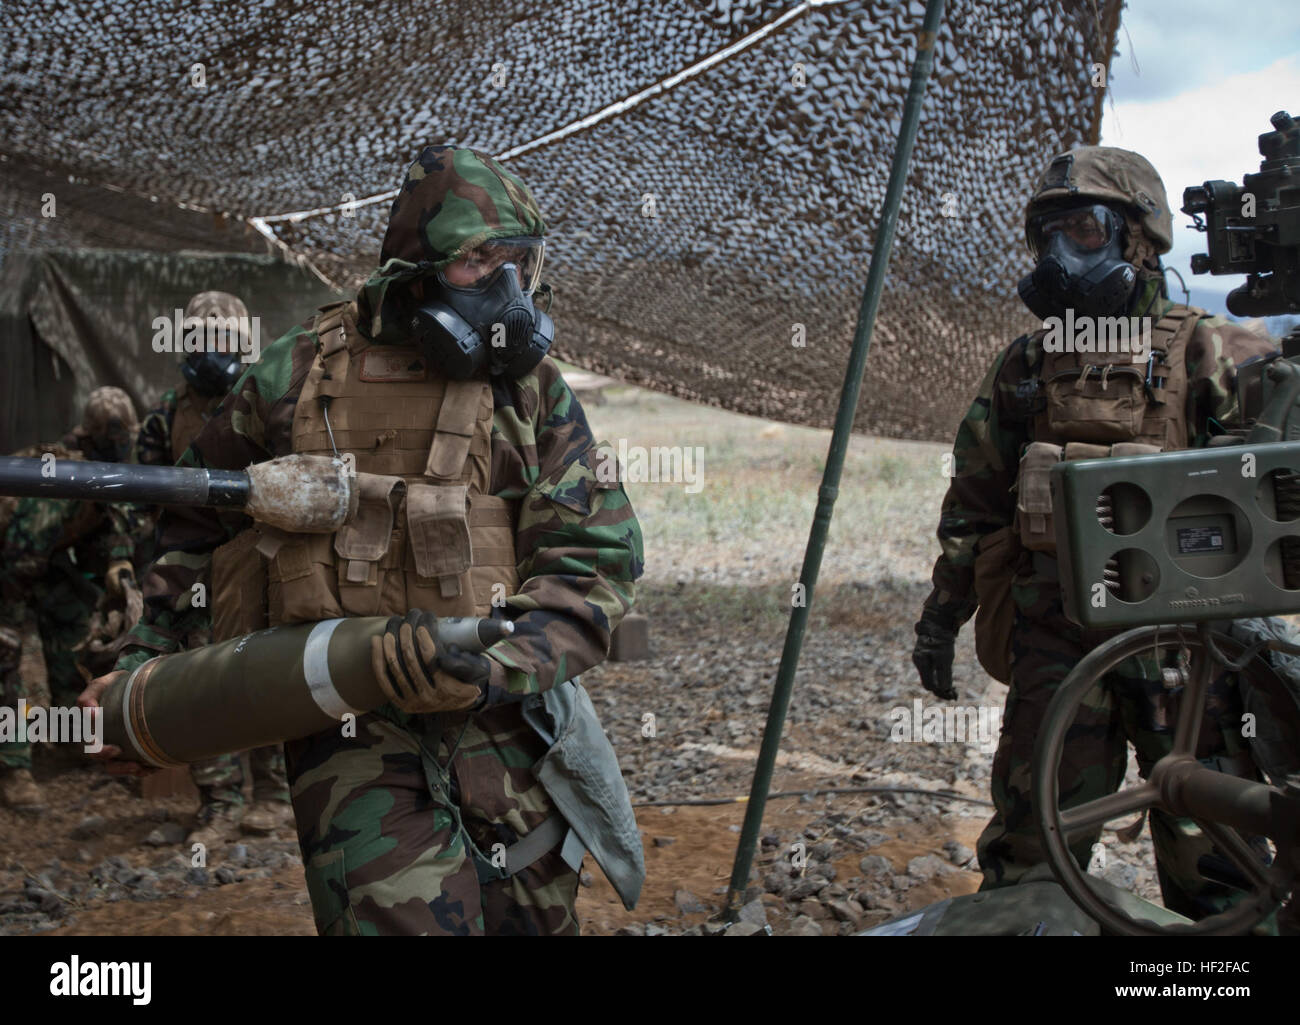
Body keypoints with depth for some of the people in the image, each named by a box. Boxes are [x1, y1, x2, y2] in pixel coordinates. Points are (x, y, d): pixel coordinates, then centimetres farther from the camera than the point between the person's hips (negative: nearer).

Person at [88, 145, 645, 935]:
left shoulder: (535, 392, 3)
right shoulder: (298, 376, 3)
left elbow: (598, 559, -4)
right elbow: (200, 515, 18)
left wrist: (497, 667, -19)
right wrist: (150, 654, 18)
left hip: (503, 728, 2)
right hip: (351, 731, -1)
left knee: (533, 920, 13)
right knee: (403, 917, -17)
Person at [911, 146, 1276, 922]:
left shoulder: (1209, 354, -1)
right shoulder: (1022, 369, 11)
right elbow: (973, 504, 16)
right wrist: (942, 614, 14)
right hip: (1053, 642, 3)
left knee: (1210, 846, 6)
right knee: (1030, 847, 9)